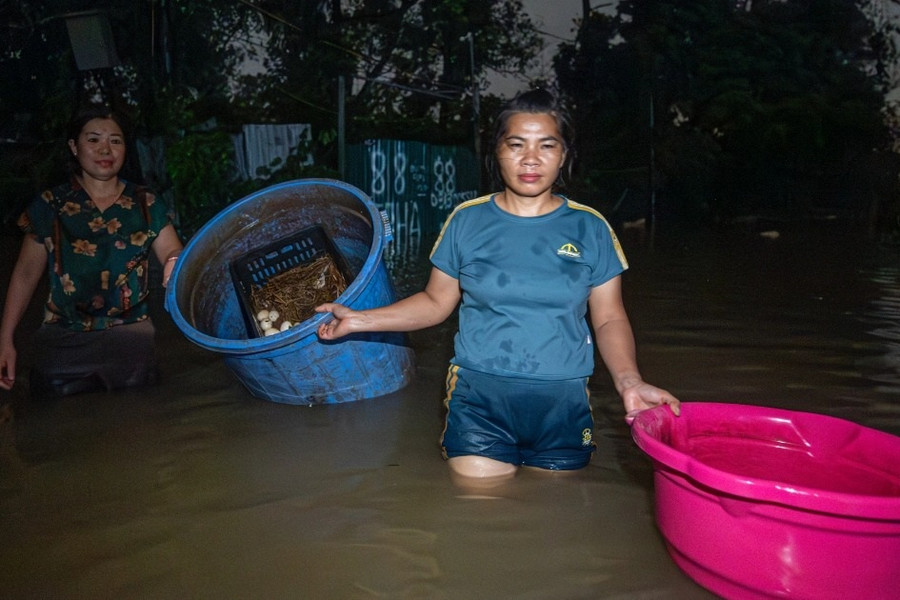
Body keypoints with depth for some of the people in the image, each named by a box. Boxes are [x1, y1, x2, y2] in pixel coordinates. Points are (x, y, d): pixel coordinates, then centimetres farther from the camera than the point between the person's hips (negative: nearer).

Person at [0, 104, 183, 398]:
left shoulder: (145, 206, 4)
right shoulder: (50, 207, 3)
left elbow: (174, 254, -4)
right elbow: (25, 276, 6)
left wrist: (174, 262, -29)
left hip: (131, 339, 1)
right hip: (63, 341, 0)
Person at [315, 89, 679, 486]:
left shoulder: (590, 228, 2)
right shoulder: (467, 220, 3)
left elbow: (609, 319, 3)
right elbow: (436, 302, 8)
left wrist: (629, 380, -14)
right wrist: (358, 319, 1)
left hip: (564, 408, 1)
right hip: (479, 403, 0)